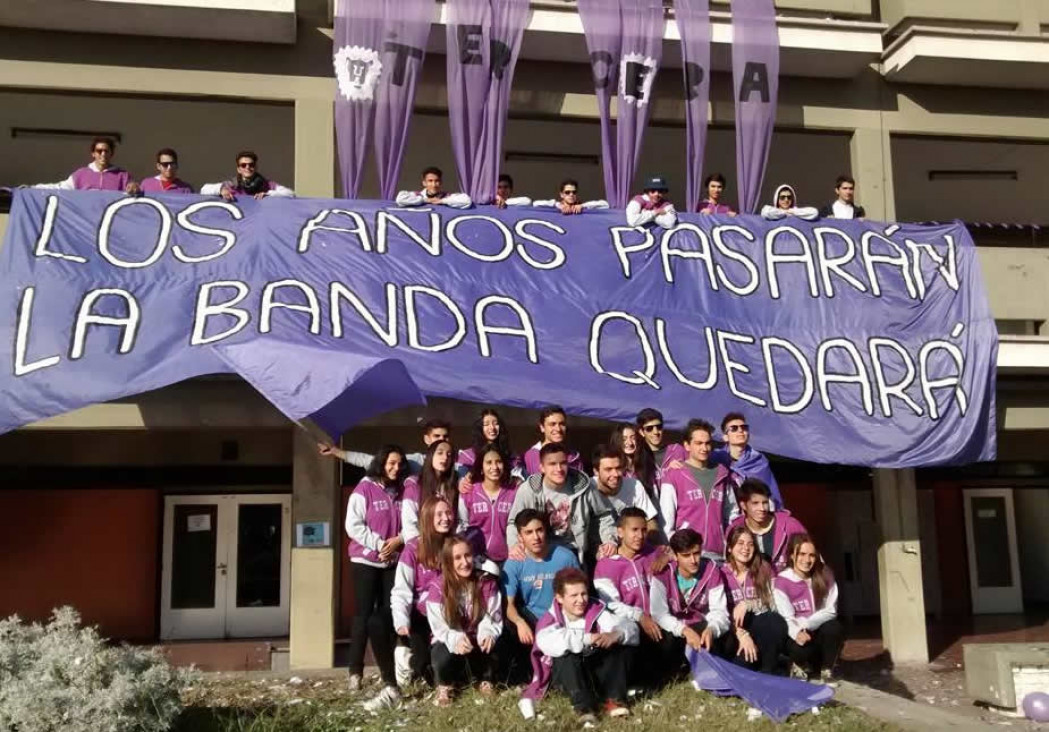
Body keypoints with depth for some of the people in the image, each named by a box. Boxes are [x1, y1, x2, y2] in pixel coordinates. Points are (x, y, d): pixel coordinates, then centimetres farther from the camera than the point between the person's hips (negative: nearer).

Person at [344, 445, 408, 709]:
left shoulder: (403, 491, 6)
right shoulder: (364, 488, -6)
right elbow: (353, 525, -11)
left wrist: (399, 540, -11)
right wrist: (379, 544, -16)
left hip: (394, 561, 4)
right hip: (366, 560, -4)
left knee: (388, 616, 4)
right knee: (364, 615, -2)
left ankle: (389, 679, 11)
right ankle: (355, 671, 9)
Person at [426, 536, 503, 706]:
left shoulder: (486, 583, -9)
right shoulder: (438, 587, -15)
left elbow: (492, 616, -7)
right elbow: (438, 625, -16)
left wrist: (488, 634, -31)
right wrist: (456, 639, -37)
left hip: (478, 640, 2)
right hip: (449, 641, -2)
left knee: (491, 649, -31)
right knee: (444, 657, -35)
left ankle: (486, 681, 6)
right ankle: (444, 685, 4)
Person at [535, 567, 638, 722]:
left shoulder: (597, 612, -7)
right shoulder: (551, 620, -14)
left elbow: (631, 628, -19)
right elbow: (547, 642, -39)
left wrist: (616, 634, -43)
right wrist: (586, 638, -46)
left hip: (598, 671, 3)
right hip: (567, 677, -3)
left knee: (624, 646, -18)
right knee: (566, 656, -33)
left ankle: (614, 699, -19)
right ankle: (583, 706, -36)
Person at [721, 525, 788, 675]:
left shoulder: (764, 569, 4)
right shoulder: (721, 574, -3)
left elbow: (773, 604, -5)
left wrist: (747, 605, -22)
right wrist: (742, 635, -26)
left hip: (760, 626, 3)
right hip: (732, 630, -3)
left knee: (777, 622, -33)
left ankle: (767, 673, -16)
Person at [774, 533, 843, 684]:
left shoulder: (824, 575, -6)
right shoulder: (781, 582, -13)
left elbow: (831, 610, -12)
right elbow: (787, 618, -17)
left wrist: (806, 625, -28)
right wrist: (798, 632, -40)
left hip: (819, 631, 2)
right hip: (797, 635, -2)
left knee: (834, 627, -31)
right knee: (800, 647, -35)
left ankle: (826, 670, -6)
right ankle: (800, 665, 4)